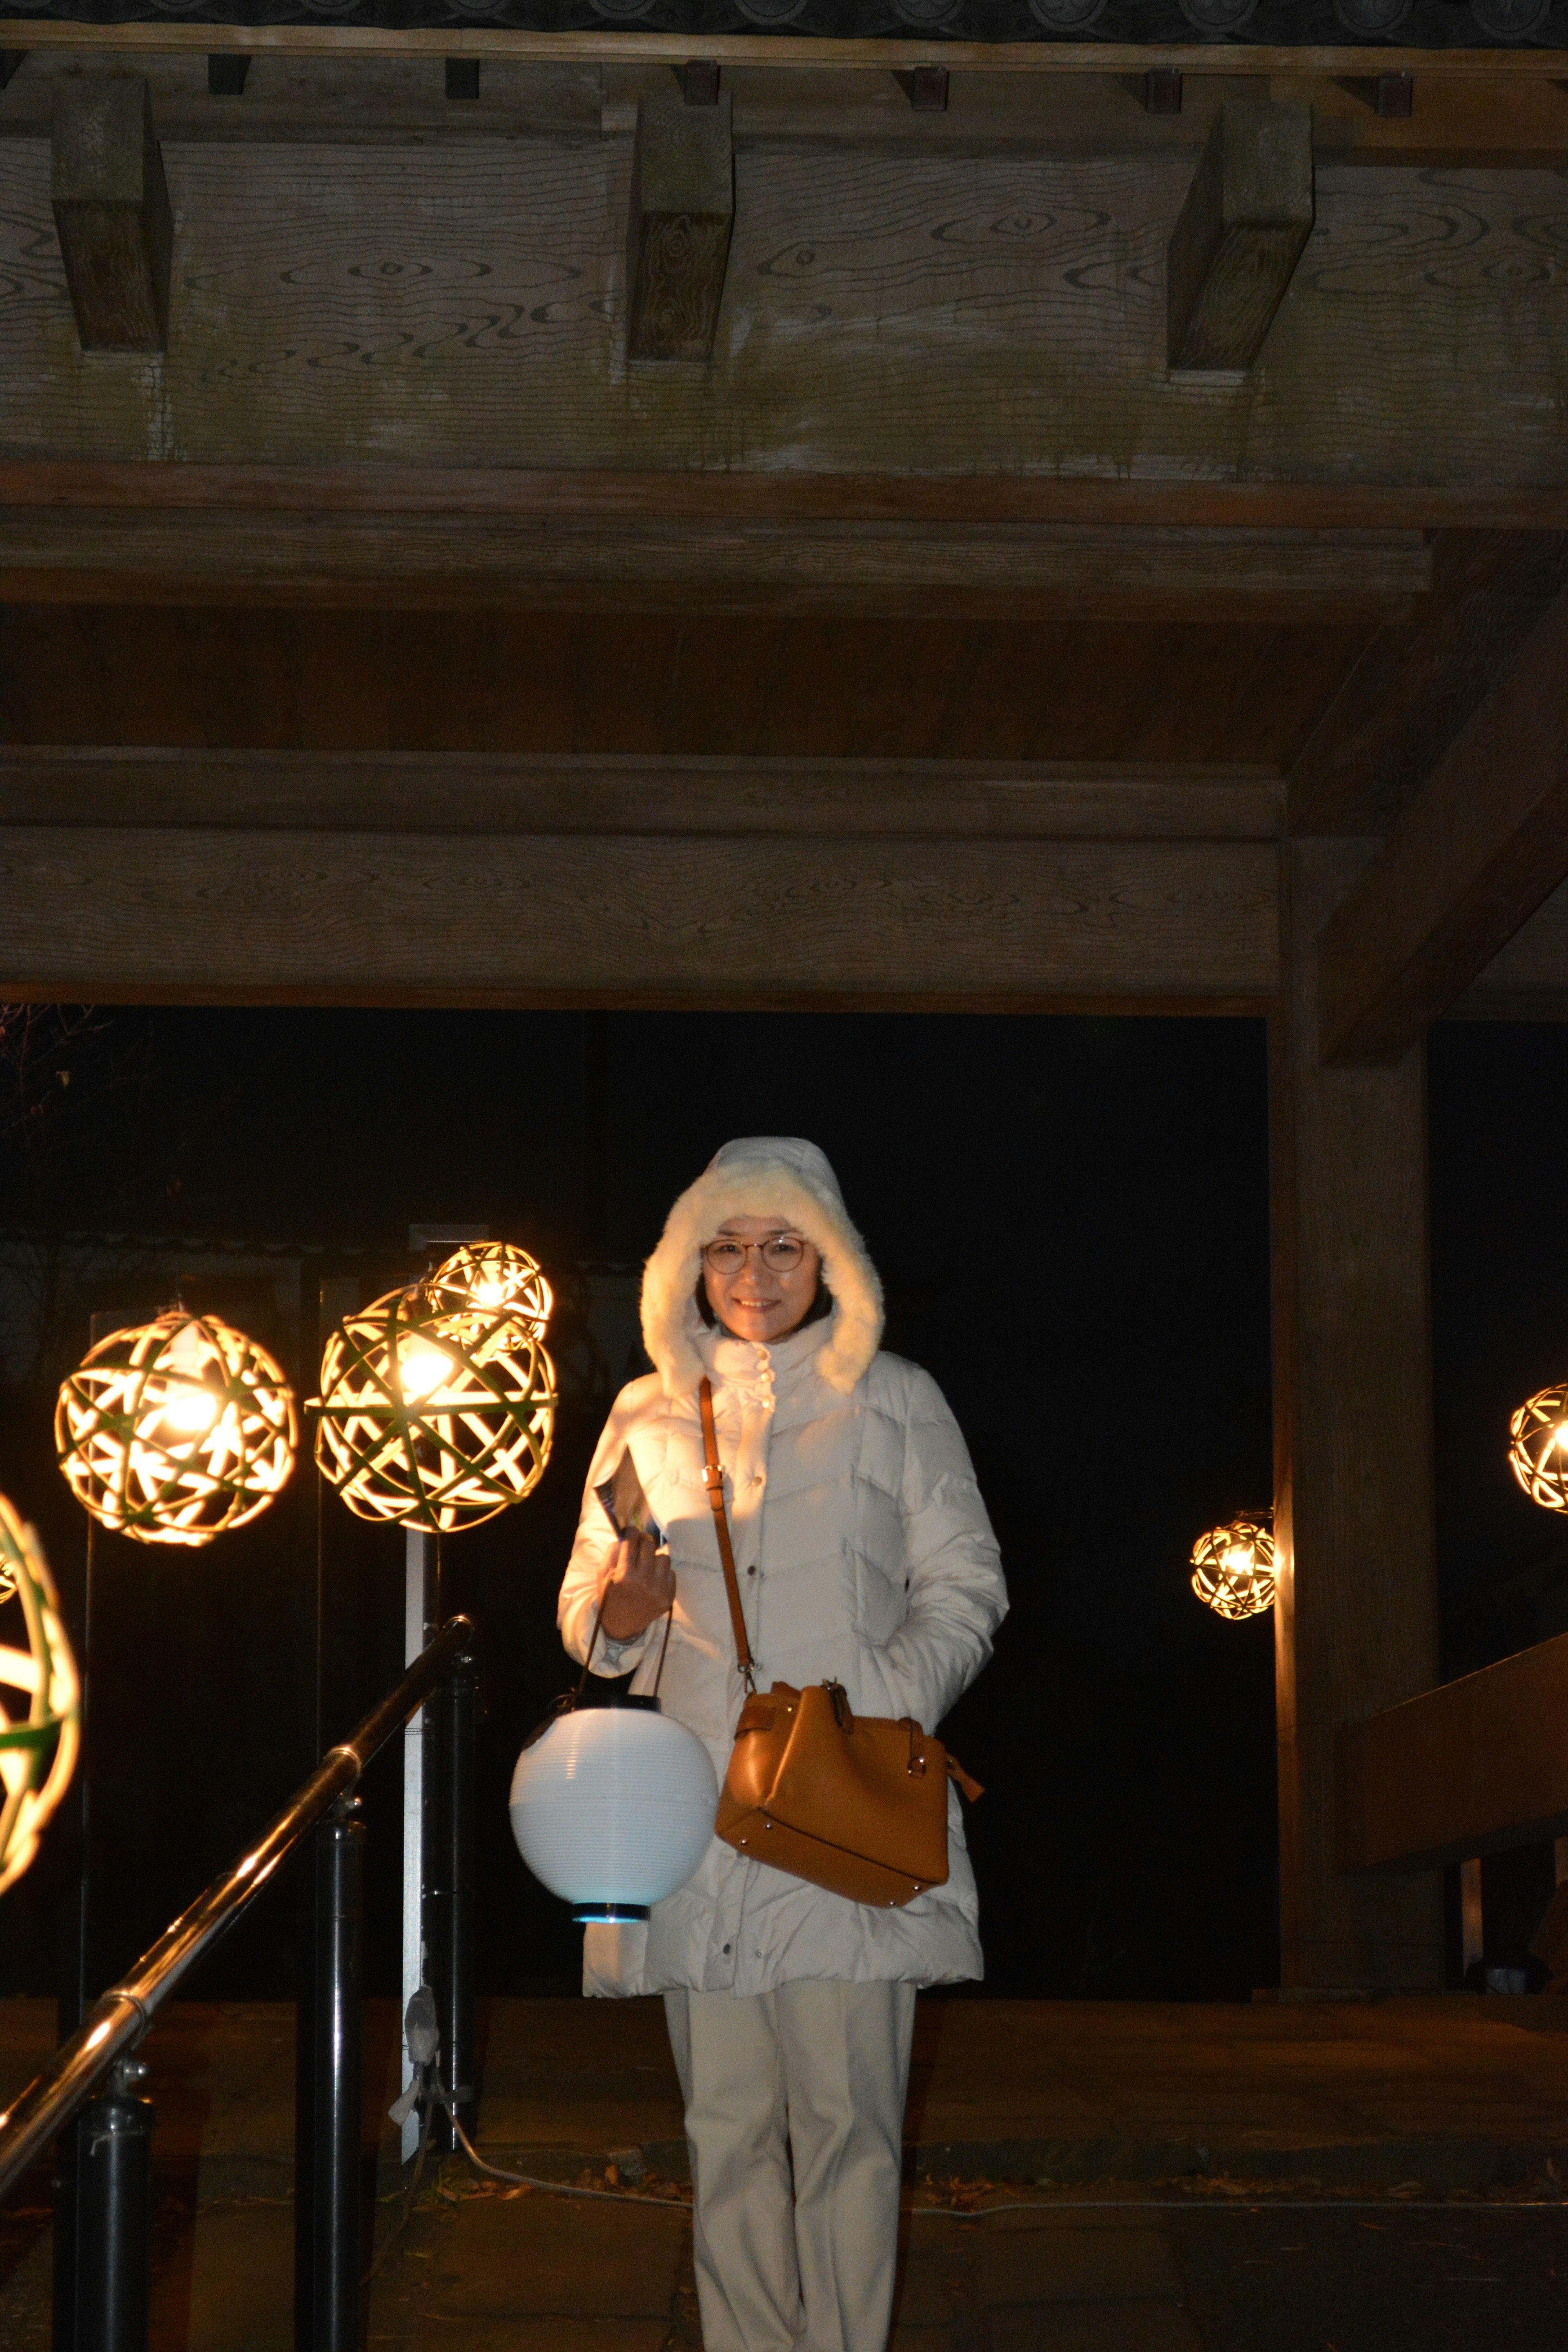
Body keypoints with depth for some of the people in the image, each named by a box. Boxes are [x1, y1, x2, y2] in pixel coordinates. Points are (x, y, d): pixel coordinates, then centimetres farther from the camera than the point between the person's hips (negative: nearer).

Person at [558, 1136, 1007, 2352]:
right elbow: (587, 1607, 19)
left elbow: (965, 1587, 7)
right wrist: (620, 1615, -5)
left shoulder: (893, 1400, 9)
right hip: (699, 1810, 3)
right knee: (728, 2123, 2)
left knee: (844, 2114, -8)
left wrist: (889, 1705, -10)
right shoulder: (650, 1413, 16)